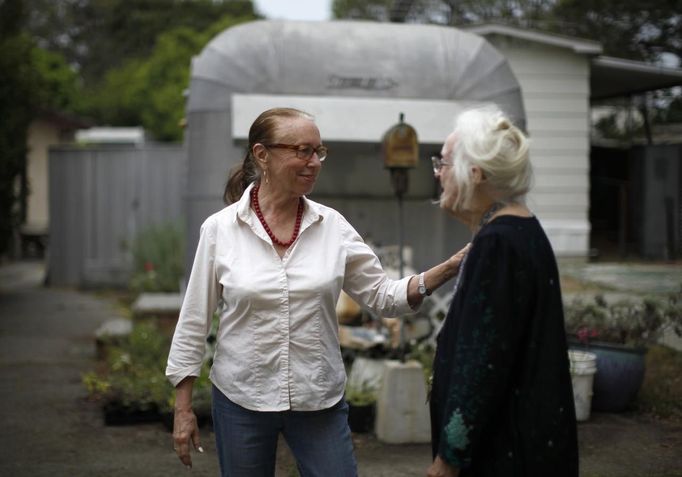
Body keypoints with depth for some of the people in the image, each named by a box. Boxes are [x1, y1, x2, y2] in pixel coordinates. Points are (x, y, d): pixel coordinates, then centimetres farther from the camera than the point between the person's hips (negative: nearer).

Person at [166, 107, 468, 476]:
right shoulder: (219, 228, -7)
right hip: (241, 400, -1)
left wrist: (450, 267, -13)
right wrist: (183, 408, -2)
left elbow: (383, 296, 1)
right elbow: (194, 320, -2)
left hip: (320, 401, 2)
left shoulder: (332, 226, -1)